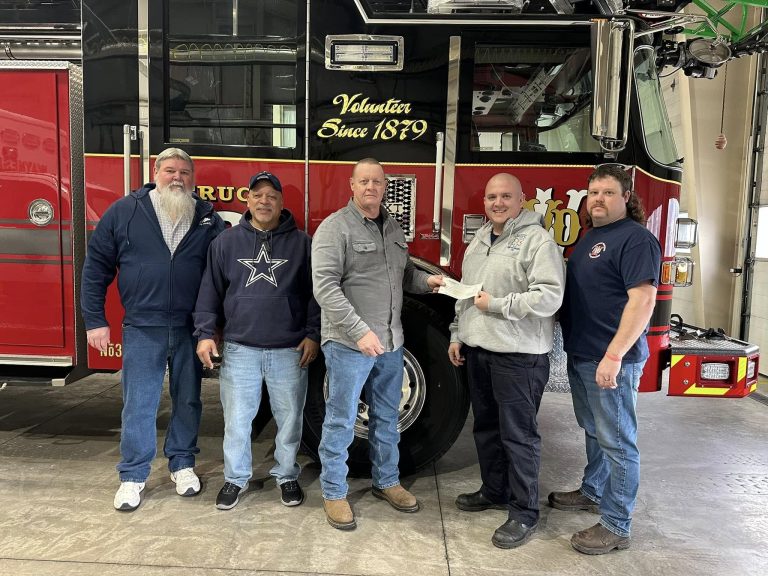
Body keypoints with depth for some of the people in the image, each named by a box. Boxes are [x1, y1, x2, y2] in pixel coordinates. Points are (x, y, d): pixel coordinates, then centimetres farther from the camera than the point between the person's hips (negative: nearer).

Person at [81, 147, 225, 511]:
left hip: (191, 328, 1)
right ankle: (132, 475, 22)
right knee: (138, 403, 6)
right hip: (142, 328, -1)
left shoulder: (208, 218, 2)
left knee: (188, 400, 13)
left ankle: (182, 464, 31)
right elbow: (96, 266, 3)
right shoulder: (124, 212, 0)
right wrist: (94, 320, 0)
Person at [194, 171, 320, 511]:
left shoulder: (301, 243, 2)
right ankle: (236, 477, 31)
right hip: (240, 349, 1)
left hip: (290, 351, 0)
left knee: (289, 419, 11)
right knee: (236, 420, 10)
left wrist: (313, 334, -3)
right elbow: (210, 291, 6)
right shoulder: (226, 242, 4)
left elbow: (315, 293, 3)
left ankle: (286, 475, 32)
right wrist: (205, 333, 0)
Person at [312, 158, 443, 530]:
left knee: (387, 418, 19)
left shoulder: (392, 228, 11)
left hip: (390, 343, 7)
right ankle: (334, 492, 23)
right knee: (341, 420, 6)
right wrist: (360, 331, -26)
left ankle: (386, 481, 37)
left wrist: (426, 281, 0)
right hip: (349, 344, -7)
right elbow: (325, 287, -20)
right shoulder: (335, 227, -12)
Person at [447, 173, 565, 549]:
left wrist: (497, 304, -17)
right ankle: (494, 491, 36)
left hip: (518, 356, -8)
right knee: (486, 427, 18)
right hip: (478, 350, 8)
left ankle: (524, 513, 16)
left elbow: (549, 297, -20)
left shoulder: (537, 240, -11)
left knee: (518, 434, 1)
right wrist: (457, 335, 17)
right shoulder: (479, 240, 14)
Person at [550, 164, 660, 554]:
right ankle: (592, 492, 38)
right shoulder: (590, 237, 15)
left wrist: (614, 355, -26)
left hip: (611, 359, -9)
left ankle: (616, 526, 11)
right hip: (580, 355, 9)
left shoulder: (635, 238, -13)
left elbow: (643, 299, -22)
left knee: (617, 441, 1)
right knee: (594, 432, 22)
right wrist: (576, 347, 17)